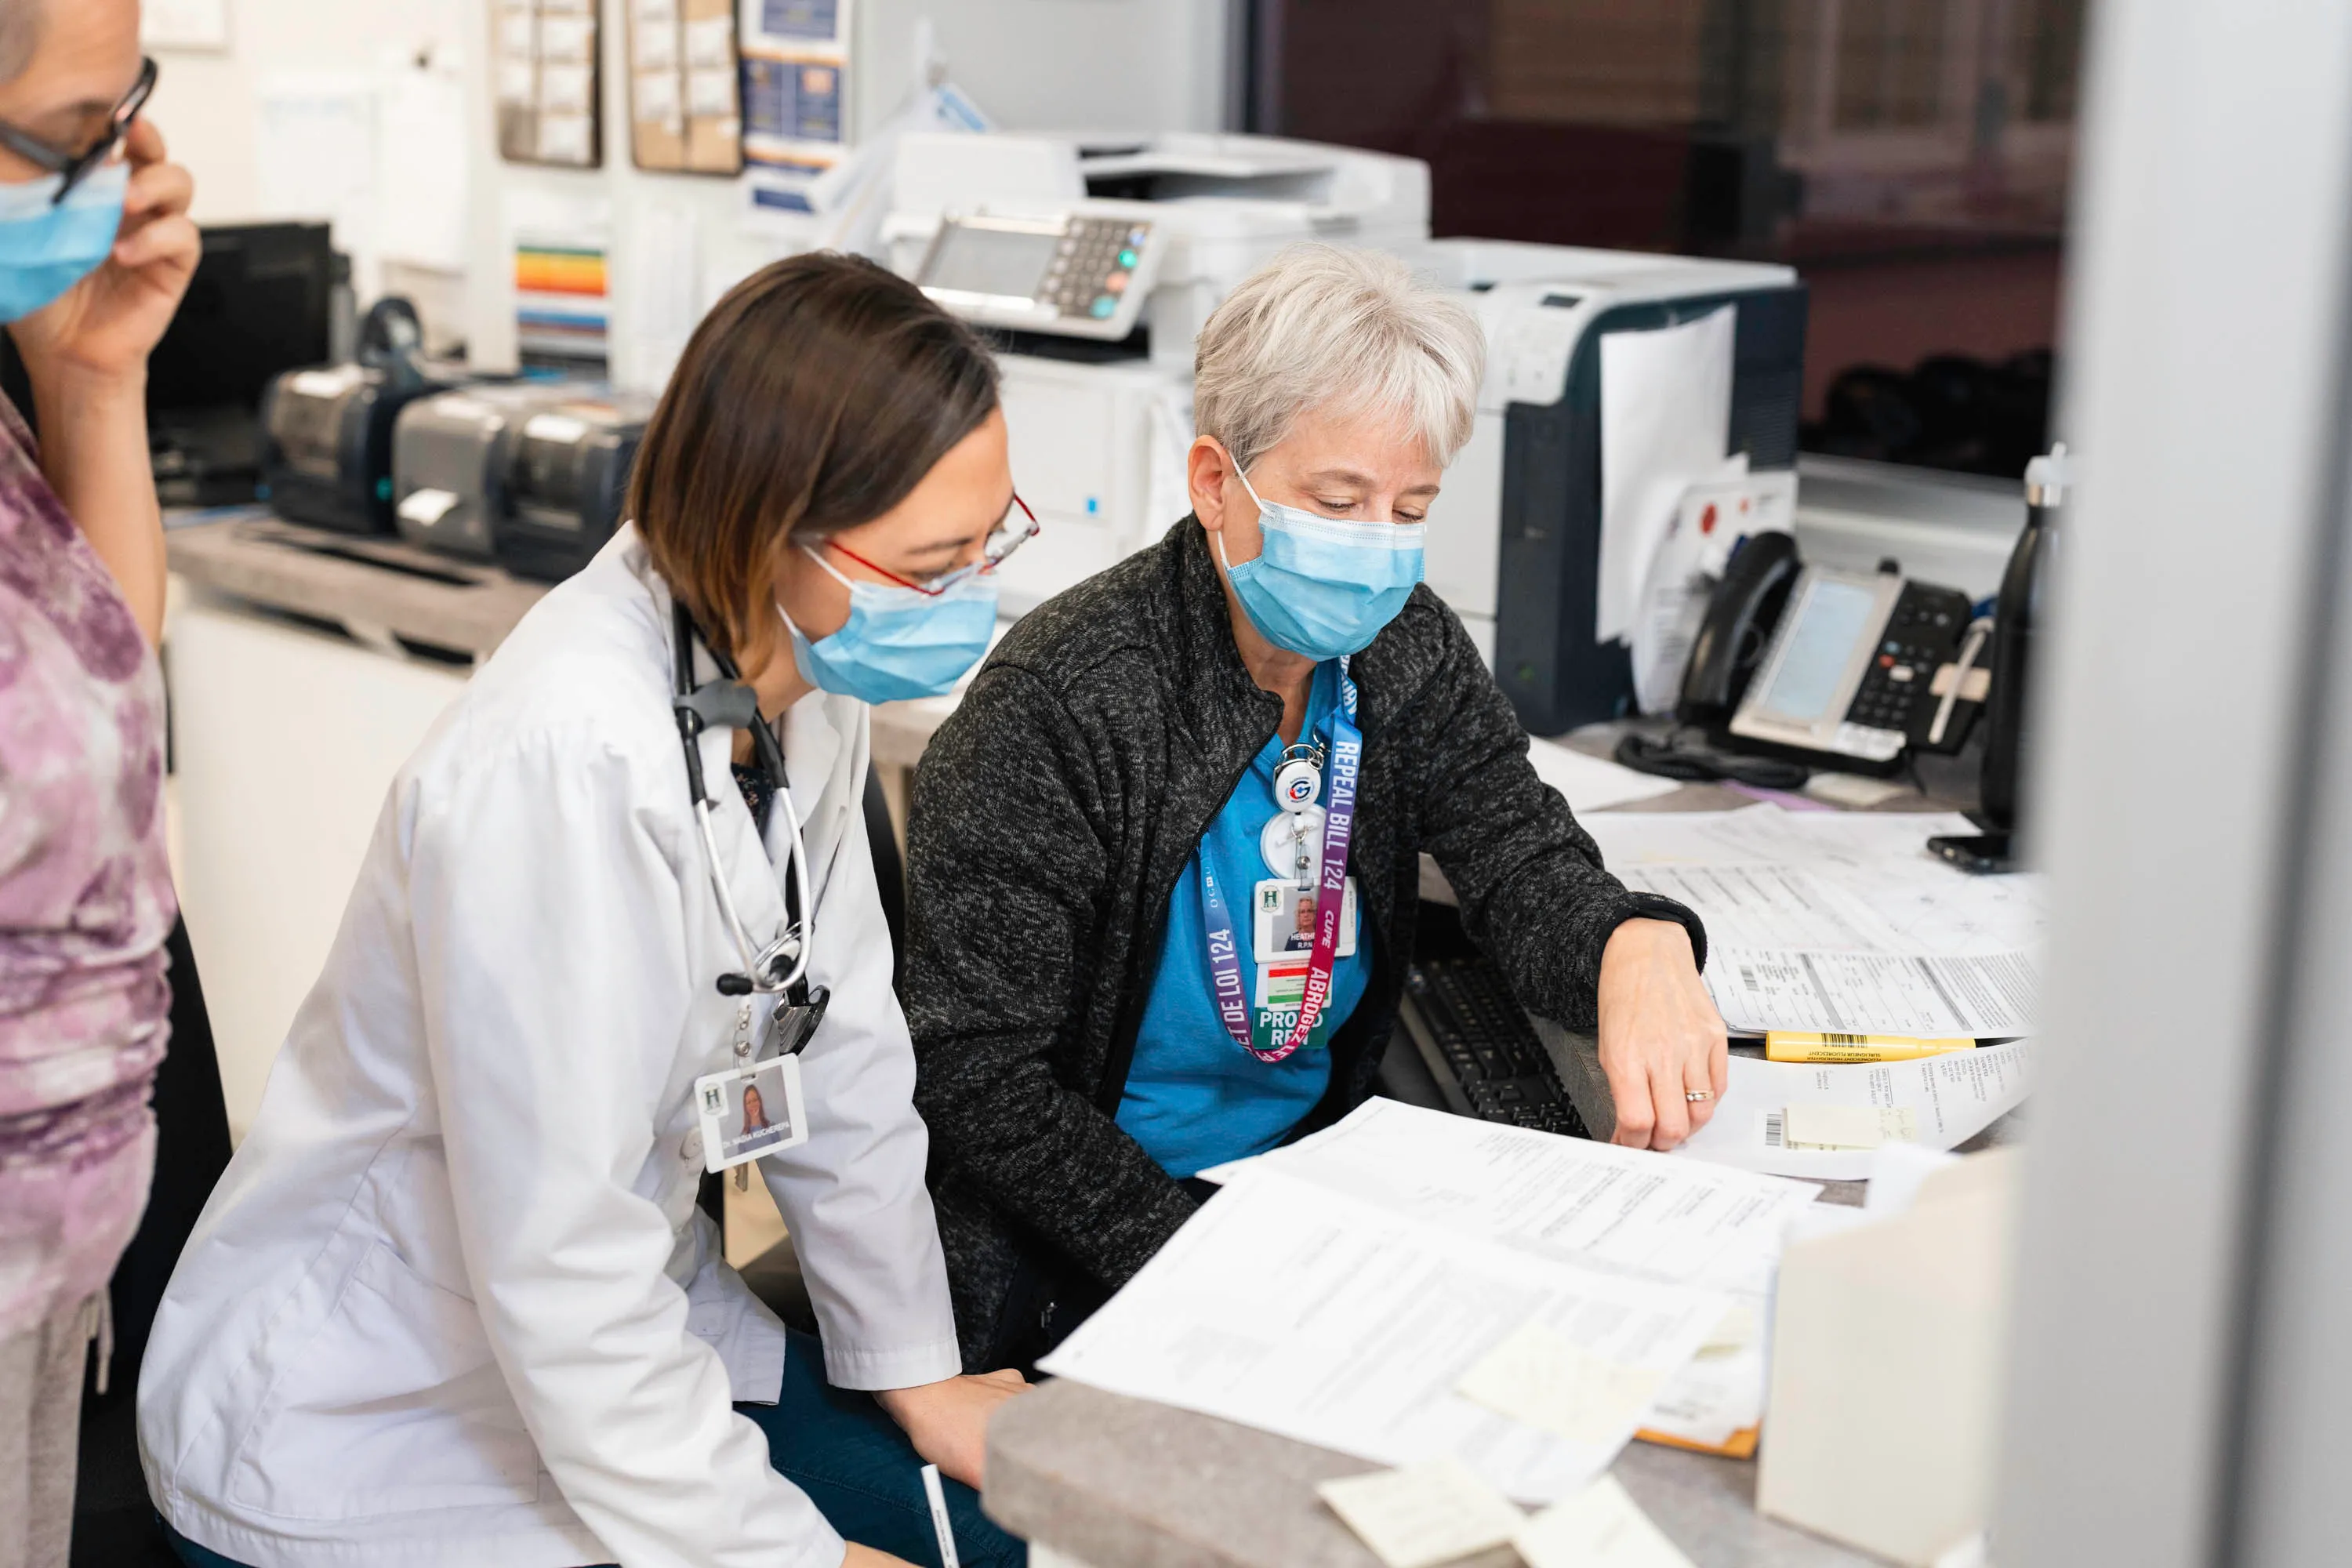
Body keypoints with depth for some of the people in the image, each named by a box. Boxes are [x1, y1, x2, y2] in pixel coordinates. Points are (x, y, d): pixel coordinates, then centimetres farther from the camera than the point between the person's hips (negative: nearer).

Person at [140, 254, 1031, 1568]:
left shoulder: (807, 670, -6)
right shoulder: (567, 762, -32)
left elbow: (838, 1049, 3)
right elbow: (554, 1260, -28)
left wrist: (917, 1370, 6)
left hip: (634, 1330, 8)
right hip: (371, 1430, -7)